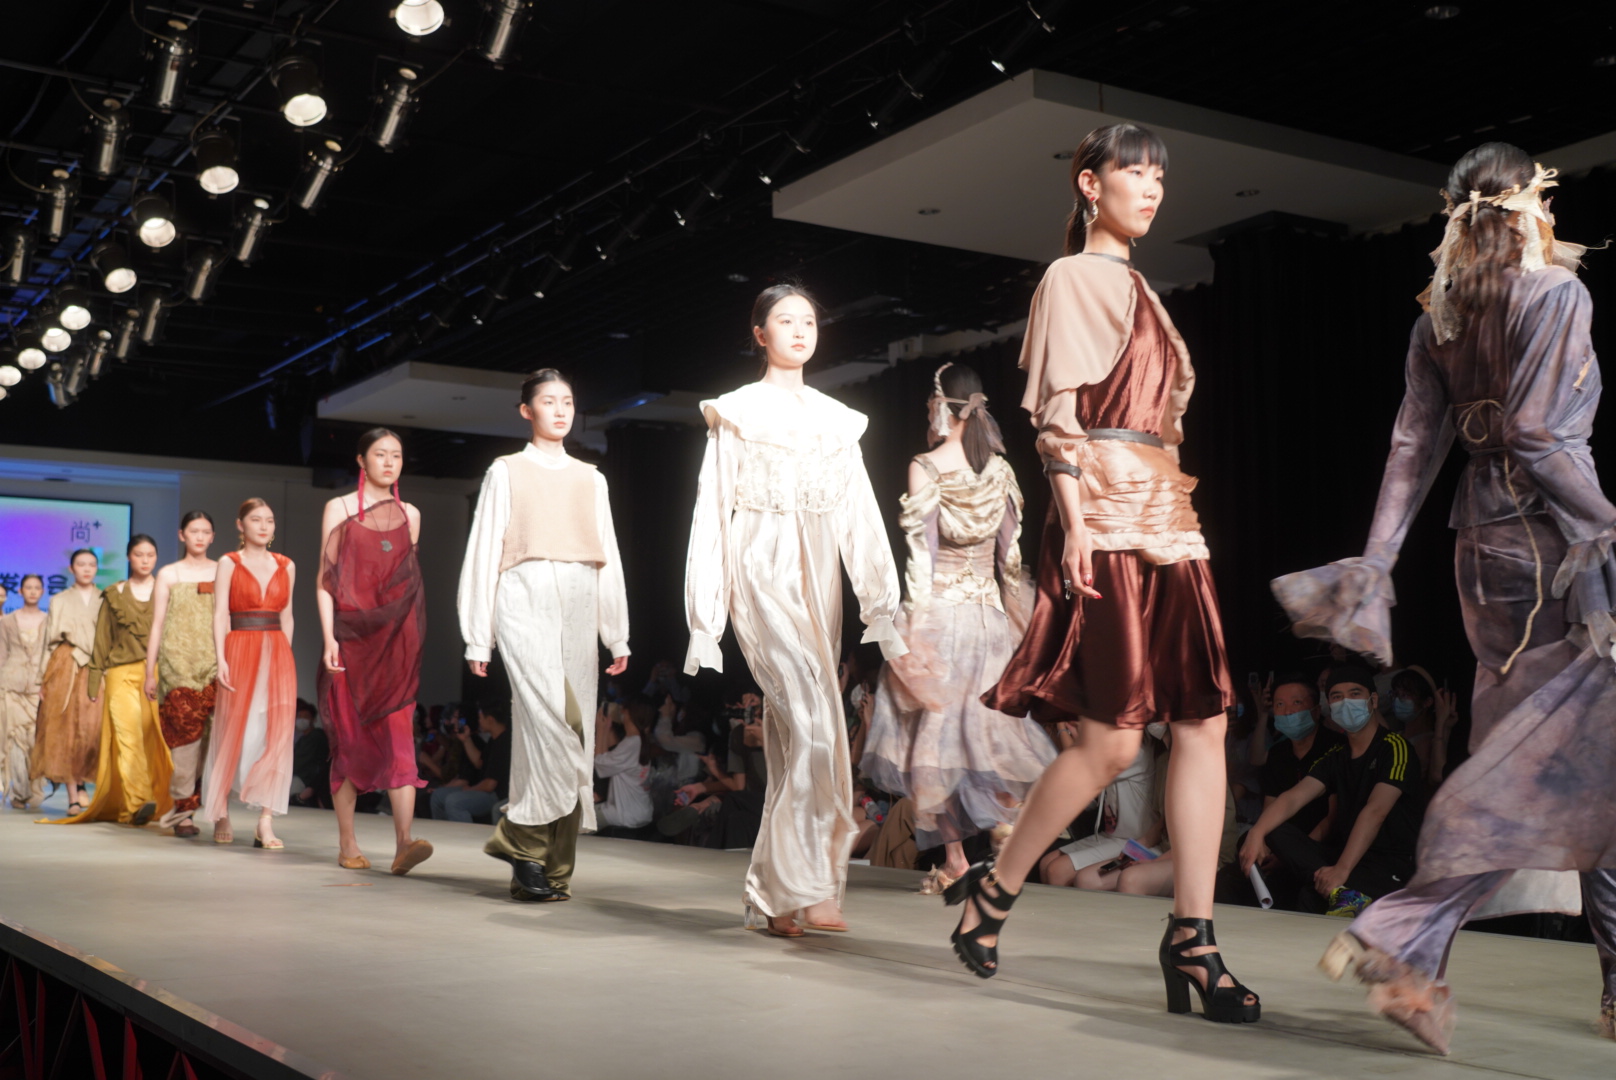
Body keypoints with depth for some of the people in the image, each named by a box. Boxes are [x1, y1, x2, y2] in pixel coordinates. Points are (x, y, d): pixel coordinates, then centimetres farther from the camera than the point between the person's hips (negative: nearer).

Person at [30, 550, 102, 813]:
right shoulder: (60, 601, 14)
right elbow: (50, 642, 10)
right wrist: (43, 679, 1)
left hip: (98, 670, 0)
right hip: (65, 669, 0)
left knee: (94, 728, -13)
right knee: (66, 729, -6)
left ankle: (82, 781, 10)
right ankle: (73, 797, -5)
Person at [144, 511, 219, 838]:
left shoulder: (222, 572, 12)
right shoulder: (168, 574, 11)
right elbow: (157, 625, 10)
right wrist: (150, 672, 6)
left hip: (214, 663, 1)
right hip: (178, 662, -1)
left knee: (211, 734, -13)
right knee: (186, 730, -7)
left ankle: (181, 805, -1)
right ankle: (184, 810, -1)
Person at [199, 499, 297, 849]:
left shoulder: (286, 567, 13)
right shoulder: (229, 563, 4)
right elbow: (220, 614, -2)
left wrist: (285, 657, 9)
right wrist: (221, 659, -11)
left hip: (277, 655, 3)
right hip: (240, 652, -2)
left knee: (276, 734, -6)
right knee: (232, 732, 3)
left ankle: (266, 823, -8)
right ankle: (221, 815, 18)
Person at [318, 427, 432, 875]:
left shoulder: (410, 515, 13)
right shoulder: (339, 509, 4)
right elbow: (326, 578, -1)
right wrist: (329, 638, -11)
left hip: (396, 639, 2)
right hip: (351, 634, -2)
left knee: (399, 735, -10)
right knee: (350, 738, 2)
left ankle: (404, 842, -19)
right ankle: (347, 843, 12)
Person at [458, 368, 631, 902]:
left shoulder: (591, 479, 20)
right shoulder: (507, 472, 10)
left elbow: (608, 558, 19)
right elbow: (483, 553, 7)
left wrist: (618, 635, 11)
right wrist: (478, 637, 0)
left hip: (579, 607, 4)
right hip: (526, 600, -4)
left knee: (576, 730, -3)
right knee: (549, 718, -22)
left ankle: (554, 867, 1)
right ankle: (524, 841, -10)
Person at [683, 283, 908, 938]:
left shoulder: (837, 421, 17)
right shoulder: (736, 414, 5)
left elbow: (860, 515, 14)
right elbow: (712, 513, 2)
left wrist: (882, 611, 7)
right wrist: (705, 618, -3)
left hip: (817, 577, 5)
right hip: (762, 570, -5)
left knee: (792, 738, 3)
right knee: (814, 720, -20)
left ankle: (770, 897, 9)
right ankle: (806, 884, -15)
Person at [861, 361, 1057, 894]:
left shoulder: (925, 468, -8)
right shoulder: (1000, 468, 5)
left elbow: (921, 553, -12)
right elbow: (1010, 551, 7)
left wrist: (914, 628, -10)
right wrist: (1018, 622, 14)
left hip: (939, 611, -4)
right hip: (989, 612, 4)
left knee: (933, 728, 3)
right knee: (987, 721, 13)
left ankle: (953, 856, 3)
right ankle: (1011, 817, -5)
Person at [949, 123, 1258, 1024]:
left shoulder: (1137, 290, 23)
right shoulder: (1072, 278, 1)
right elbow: (1057, 415, -9)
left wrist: (1169, 511, 14)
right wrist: (1075, 524, -18)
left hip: (1167, 519, 8)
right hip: (1107, 521, -8)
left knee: (1205, 721, -1)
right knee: (1113, 739, -10)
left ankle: (1193, 937, 2)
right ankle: (994, 889, 9)